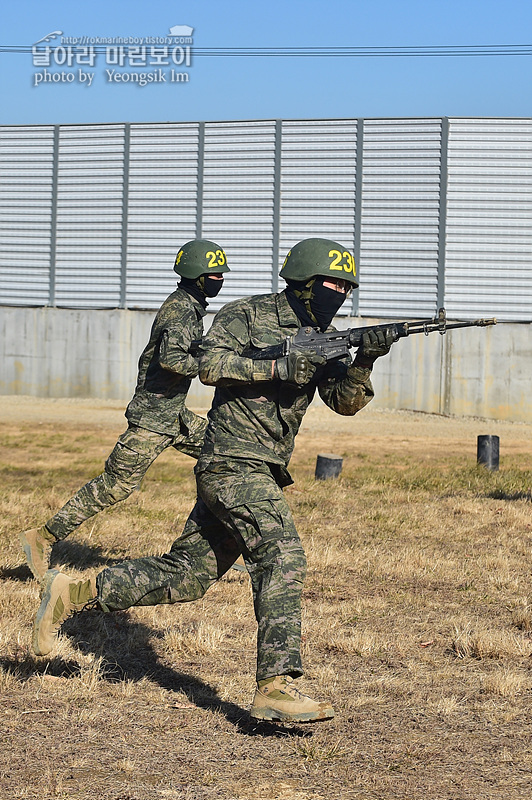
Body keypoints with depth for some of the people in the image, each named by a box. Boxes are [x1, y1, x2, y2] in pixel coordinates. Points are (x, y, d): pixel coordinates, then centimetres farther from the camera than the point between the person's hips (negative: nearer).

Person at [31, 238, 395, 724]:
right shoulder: (247, 315, -3)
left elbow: (346, 401, 5)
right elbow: (211, 364, -16)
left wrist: (365, 359, -13)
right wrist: (278, 367, -20)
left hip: (261, 476, 8)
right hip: (234, 463, -8)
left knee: (184, 578, 10)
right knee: (283, 556, -24)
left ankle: (74, 593, 21)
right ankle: (275, 687, -30)